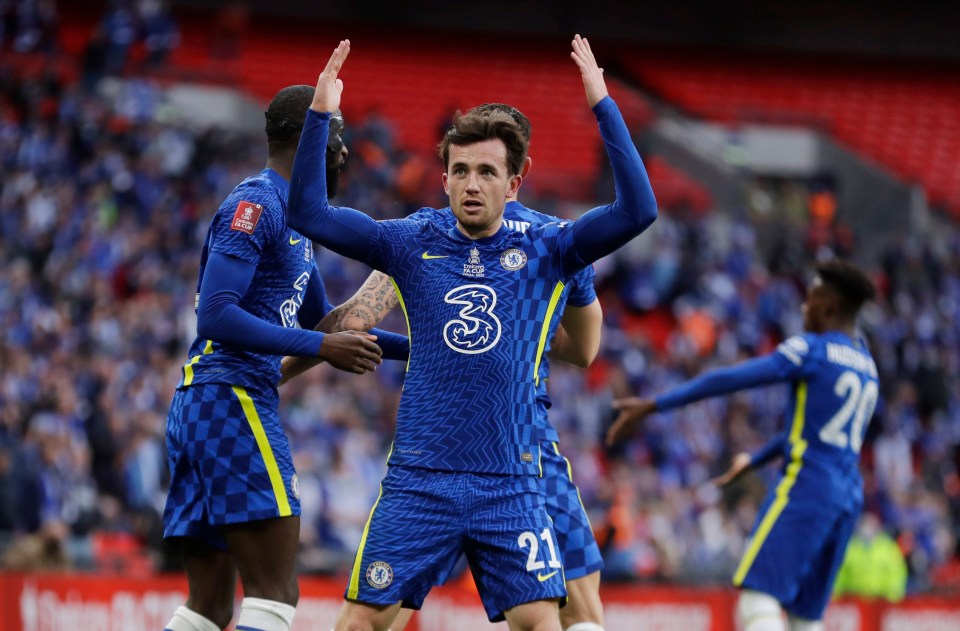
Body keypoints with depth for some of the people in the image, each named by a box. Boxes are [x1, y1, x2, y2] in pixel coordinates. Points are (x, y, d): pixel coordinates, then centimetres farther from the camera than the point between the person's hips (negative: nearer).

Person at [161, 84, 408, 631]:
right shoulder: (255, 206, -9)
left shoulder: (295, 218, 22)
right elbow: (215, 315, -20)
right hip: (231, 398, -10)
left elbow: (324, 321, 34)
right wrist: (319, 347, -20)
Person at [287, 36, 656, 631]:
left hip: (511, 485, 0)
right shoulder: (413, 245, 6)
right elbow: (309, 213, 2)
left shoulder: (543, 251, 5)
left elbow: (637, 211, -7)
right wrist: (319, 117, -8)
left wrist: (604, 106, -11)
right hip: (418, 479, 0)